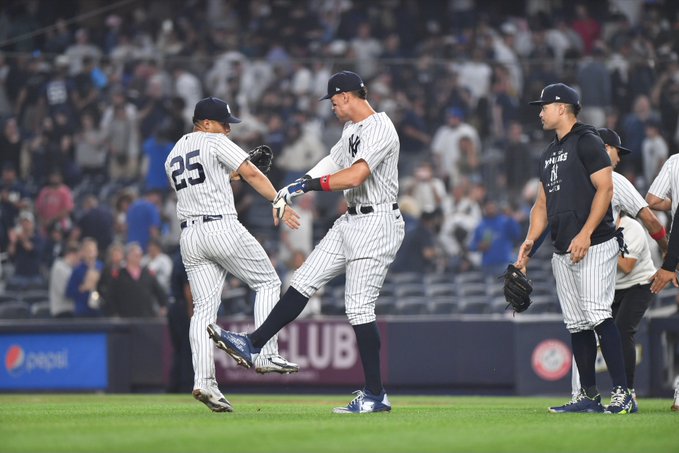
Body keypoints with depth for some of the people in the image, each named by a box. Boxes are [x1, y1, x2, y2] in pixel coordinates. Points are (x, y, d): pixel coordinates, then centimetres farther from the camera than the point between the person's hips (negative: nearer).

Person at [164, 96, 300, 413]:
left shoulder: (172, 156, 21)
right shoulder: (215, 143, -1)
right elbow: (252, 174, -12)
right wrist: (279, 203, -17)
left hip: (189, 236, 7)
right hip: (222, 228, -7)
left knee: (204, 308, 2)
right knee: (268, 282, 8)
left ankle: (203, 380, -13)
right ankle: (266, 355, -3)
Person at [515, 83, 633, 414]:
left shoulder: (587, 141, -5)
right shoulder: (550, 153, 22)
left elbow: (605, 189, -13)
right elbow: (543, 204, 24)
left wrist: (586, 233, -21)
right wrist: (530, 241, 9)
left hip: (594, 246, -9)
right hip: (563, 251, 9)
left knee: (597, 315, -18)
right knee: (577, 324, 7)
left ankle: (622, 394, -21)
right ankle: (589, 396, 10)